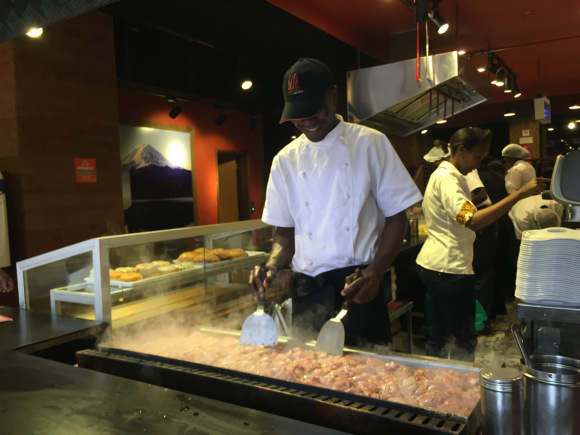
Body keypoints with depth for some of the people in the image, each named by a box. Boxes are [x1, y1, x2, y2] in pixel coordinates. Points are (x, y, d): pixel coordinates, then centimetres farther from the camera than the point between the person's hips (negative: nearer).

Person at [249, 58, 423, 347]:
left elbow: (396, 217, -2)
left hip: (358, 287, -2)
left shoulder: (370, 143, -1)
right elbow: (285, 232, 13)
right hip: (307, 289, 3)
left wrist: (375, 272, -15)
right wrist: (271, 268, -7)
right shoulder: (285, 160, 8)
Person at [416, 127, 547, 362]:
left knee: (439, 334, 18)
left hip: (433, 265, 11)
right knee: (464, 340, 1)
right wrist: (521, 194, -31)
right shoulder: (447, 179, -16)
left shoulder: (443, 175, 18)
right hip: (450, 268, -11)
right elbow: (473, 221, -31)